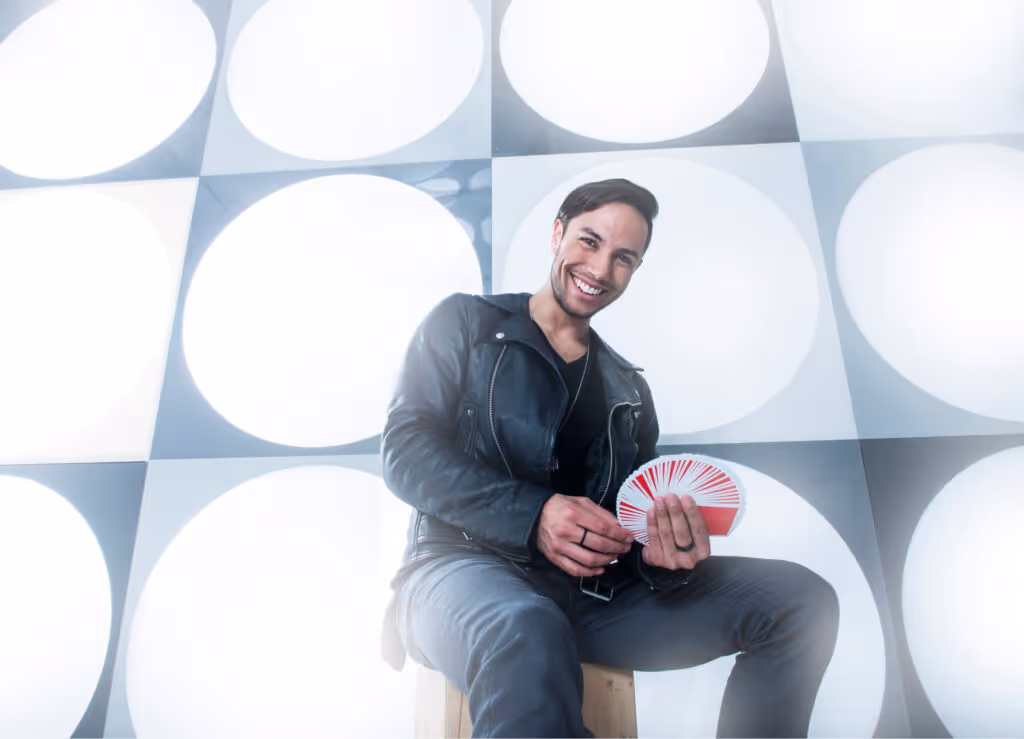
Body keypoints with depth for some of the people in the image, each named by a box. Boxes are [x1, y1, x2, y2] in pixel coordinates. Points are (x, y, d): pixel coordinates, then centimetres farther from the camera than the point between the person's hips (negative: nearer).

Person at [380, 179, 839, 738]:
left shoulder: (628, 390, 19)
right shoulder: (465, 324, 8)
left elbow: (637, 521, 16)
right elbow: (404, 449, -4)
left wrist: (664, 554, -10)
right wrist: (533, 514, -19)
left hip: (591, 589, 5)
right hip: (465, 566, -4)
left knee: (800, 600, -9)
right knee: (528, 633, -42)